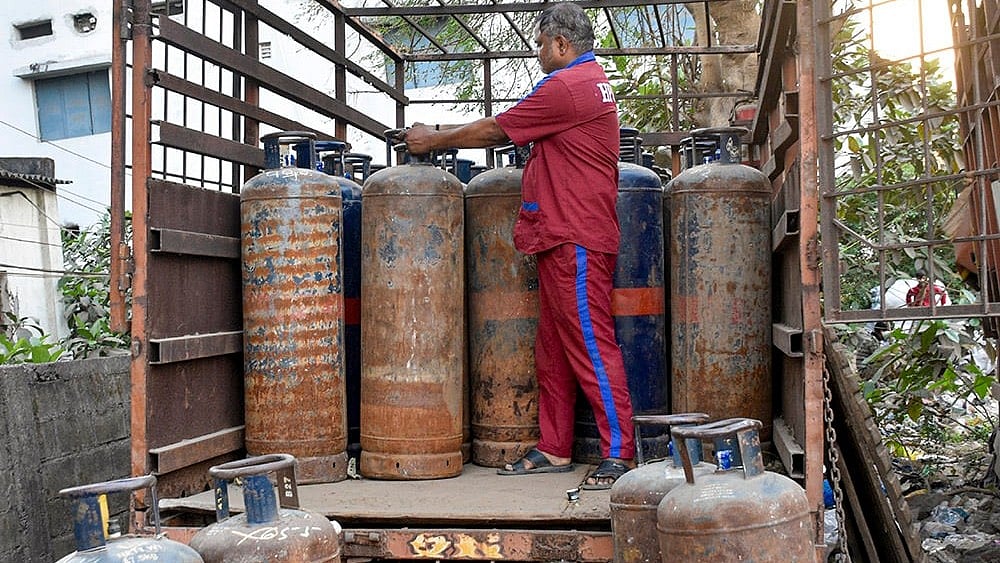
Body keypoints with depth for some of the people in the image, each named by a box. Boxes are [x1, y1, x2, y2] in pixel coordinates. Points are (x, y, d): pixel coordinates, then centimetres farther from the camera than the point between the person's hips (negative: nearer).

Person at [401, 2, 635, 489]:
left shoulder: (566, 86, -12)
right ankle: (554, 449, 18)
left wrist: (433, 140, 6)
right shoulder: (592, 80, 22)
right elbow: (512, 133, 24)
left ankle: (619, 454, -4)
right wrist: (444, 137, 21)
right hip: (563, 237, 11)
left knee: (590, 344, -9)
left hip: (576, 238, -11)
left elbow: (494, 130, -7)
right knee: (552, 348, 12)